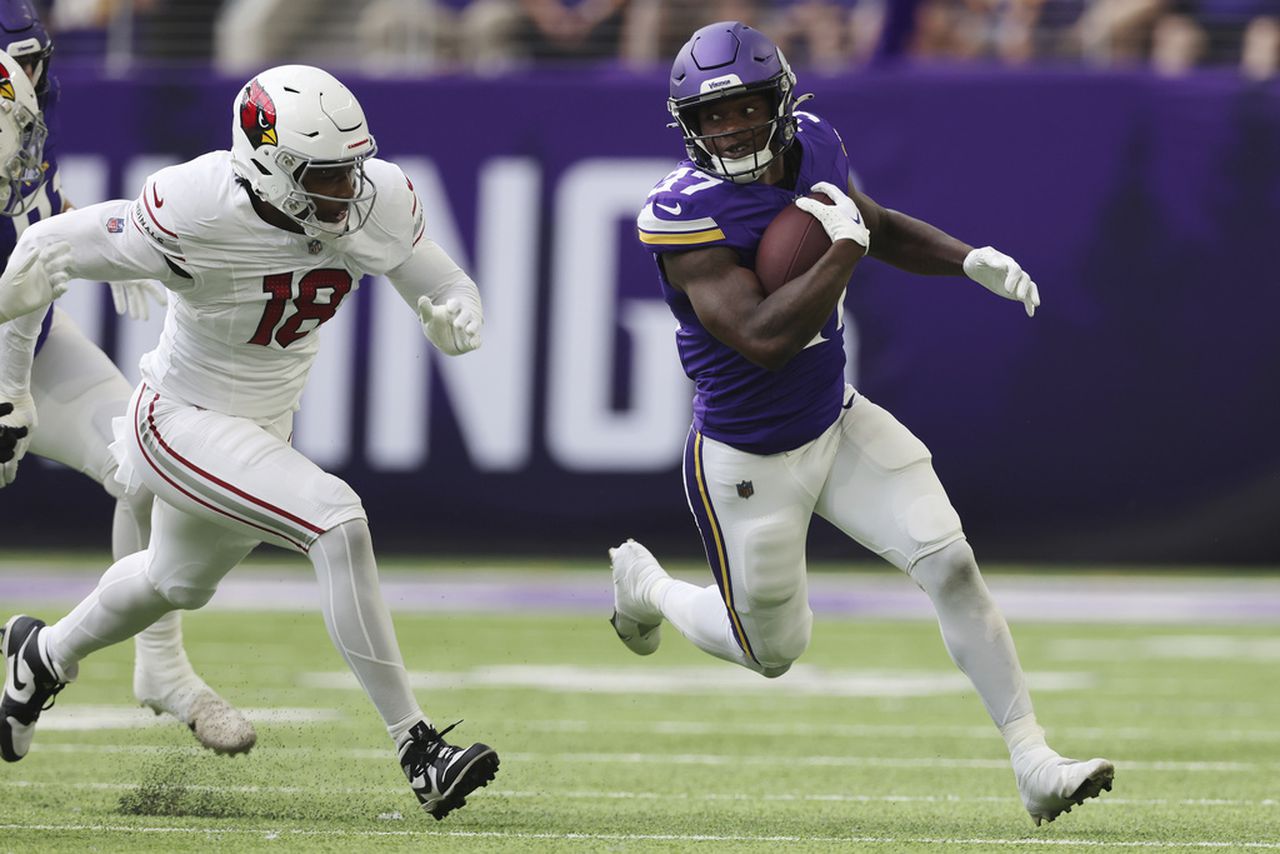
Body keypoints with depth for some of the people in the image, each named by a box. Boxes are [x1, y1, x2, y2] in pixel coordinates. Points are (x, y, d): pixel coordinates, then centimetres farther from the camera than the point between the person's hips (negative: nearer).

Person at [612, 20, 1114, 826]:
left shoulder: (813, 146, -6)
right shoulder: (686, 214, -28)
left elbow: (881, 227, 14)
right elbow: (763, 337, -37)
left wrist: (971, 260, -1)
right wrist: (845, 249, -31)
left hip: (839, 424, 5)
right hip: (750, 462, -5)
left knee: (952, 565, -9)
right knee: (774, 652, 13)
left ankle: (1033, 763, -5)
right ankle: (644, 583, 42)